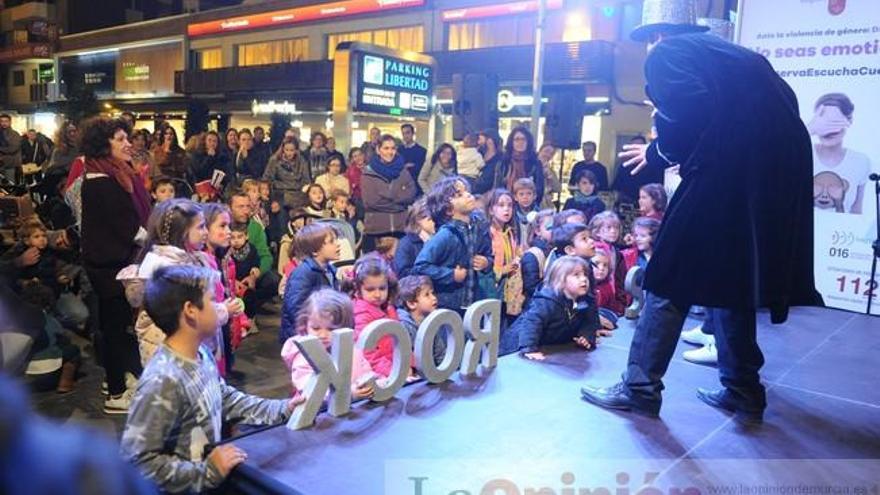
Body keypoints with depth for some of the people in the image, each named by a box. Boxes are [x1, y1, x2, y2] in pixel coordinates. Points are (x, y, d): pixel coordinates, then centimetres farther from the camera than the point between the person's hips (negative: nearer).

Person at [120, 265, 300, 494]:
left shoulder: (202, 353, -1)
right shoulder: (163, 380, -27)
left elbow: (226, 398, 11)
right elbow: (139, 454, -25)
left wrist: (282, 408, 3)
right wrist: (206, 474, -22)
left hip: (211, 463, 7)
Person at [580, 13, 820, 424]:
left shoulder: (667, 52, 4)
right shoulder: (733, 53, 27)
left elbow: (689, 109, -15)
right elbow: (783, 102, 21)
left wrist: (659, 152, 4)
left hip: (732, 169, -8)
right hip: (782, 166, 8)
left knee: (672, 276, 2)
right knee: (731, 278, 19)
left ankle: (640, 389, 8)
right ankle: (742, 391, 26)